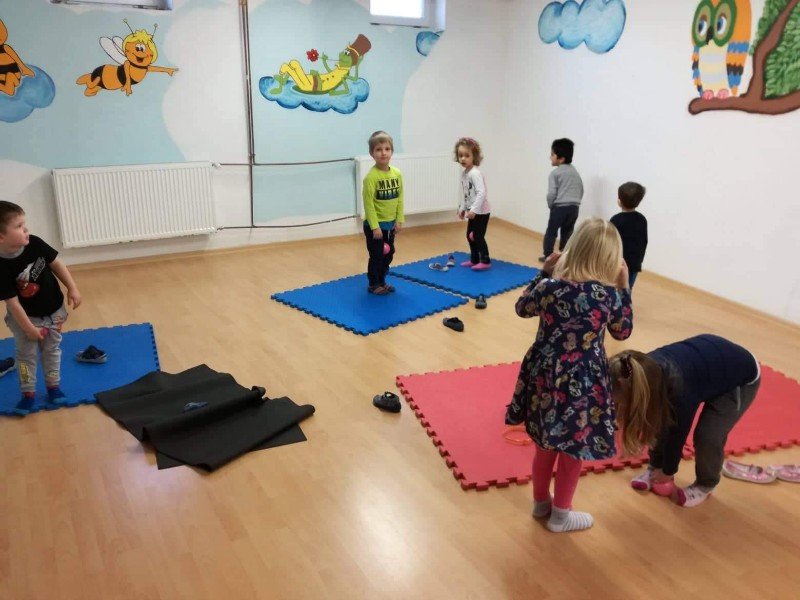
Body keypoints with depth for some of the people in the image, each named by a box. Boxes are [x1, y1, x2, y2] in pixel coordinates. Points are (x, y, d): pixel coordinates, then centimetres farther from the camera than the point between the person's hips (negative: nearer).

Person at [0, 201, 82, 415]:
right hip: (26, 317, -4)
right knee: (26, 355, 10)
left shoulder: (34, 243, -18)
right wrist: (30, 328, -18)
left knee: (52, 350, 16)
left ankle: (53, 386, 32)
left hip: (54, 311, 4)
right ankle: (28, 393, 26)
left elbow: (56, 264, -2)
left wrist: (72, 288, -5)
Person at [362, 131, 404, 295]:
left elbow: (400, 198, 5)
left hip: (390, 224, 6)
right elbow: (368, 203, -19)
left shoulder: (397, 173, -1)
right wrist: (375, 226, -19)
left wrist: (399, 220, 2)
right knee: (376, 256, 4)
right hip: (375, 224, -6)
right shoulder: (371, 176, -19)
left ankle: (382, 282, 33)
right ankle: (373, 285, 21)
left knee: (388, 254, 16)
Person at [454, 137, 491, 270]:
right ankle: (474, 259, 29)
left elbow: (481, 193, -29)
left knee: (478, 236, -3)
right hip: (473, 211, 9)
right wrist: (462, 208, 17)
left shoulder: (475, 173, -22)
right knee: (470, 236, 16)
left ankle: (485, 261, 10)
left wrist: (474, 210, -30)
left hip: (481, 211, -9)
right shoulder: (464, 173, 6)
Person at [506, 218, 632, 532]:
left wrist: (544, 273, 11)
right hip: (583, 383, -3)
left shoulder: (549, 285, -11)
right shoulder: (609, 294, -16)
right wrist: (623, 287, 5)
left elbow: (522, 308, 9)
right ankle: (560, 514, 33)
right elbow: (623, 332, 2)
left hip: (545, 375, 3)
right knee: (574, 449, 17)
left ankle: (541, 502, 42)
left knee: (546, 443, 23)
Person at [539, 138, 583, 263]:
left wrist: (550, 205, 4)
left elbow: (551, 193, -12)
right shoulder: (575, 172, 15)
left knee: (551, 231, 7)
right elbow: (581, 190, 17)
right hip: (574, 207, 6)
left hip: (560, 207, -6)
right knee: (567, 232, 14)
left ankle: (547, 255, 9)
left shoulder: (555, 173, -7)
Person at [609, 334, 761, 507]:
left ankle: (705, 484, 13)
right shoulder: (647, 371, -24)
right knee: (661, 419, -3)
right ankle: (655, 467, 19)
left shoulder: (680, 390, -42)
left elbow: (679, 433, -23)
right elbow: (653, 421, -9)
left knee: (708, 436, -14)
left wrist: (668, 471, -6)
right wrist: (658, 467, 1)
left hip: (741, 378, -6)